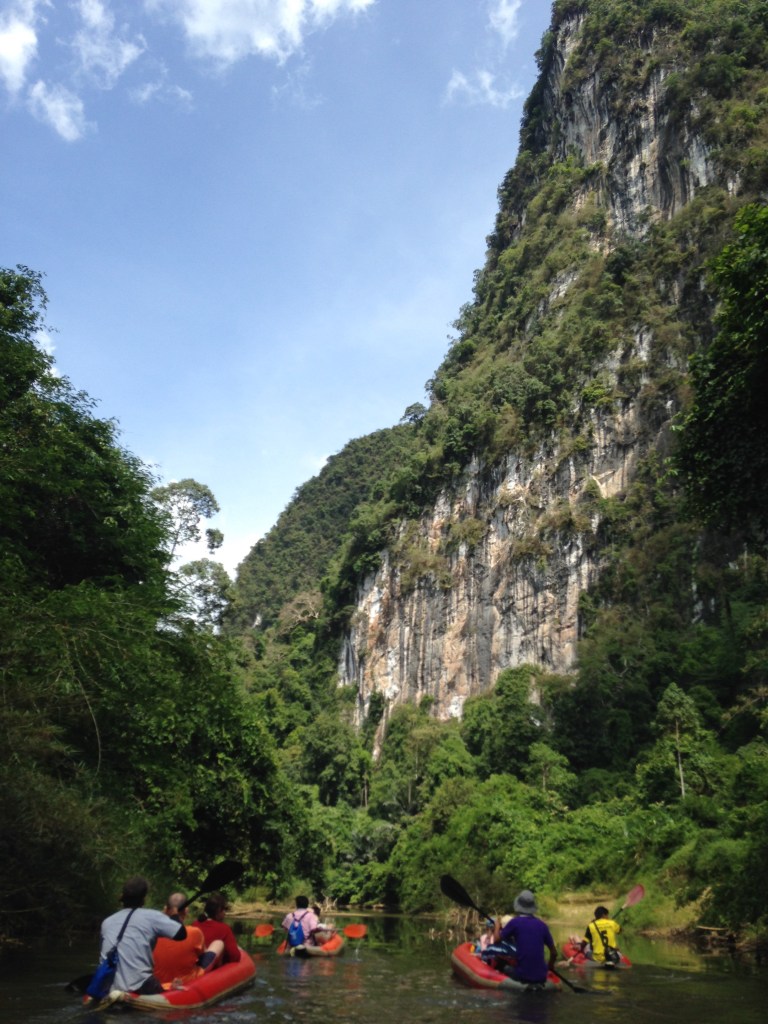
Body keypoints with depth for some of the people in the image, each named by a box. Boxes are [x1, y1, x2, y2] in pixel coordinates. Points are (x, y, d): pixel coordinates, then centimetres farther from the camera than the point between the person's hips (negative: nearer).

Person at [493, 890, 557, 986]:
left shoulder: (515, 922, -8)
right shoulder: (541, 924, 3)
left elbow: (496, 940, -2)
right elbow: (554, 953, 9)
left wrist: (497, 926, 17)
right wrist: (550, 966, 29)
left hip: (522, 976, -2)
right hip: (541, 977, 2)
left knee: (506, 968, 26)